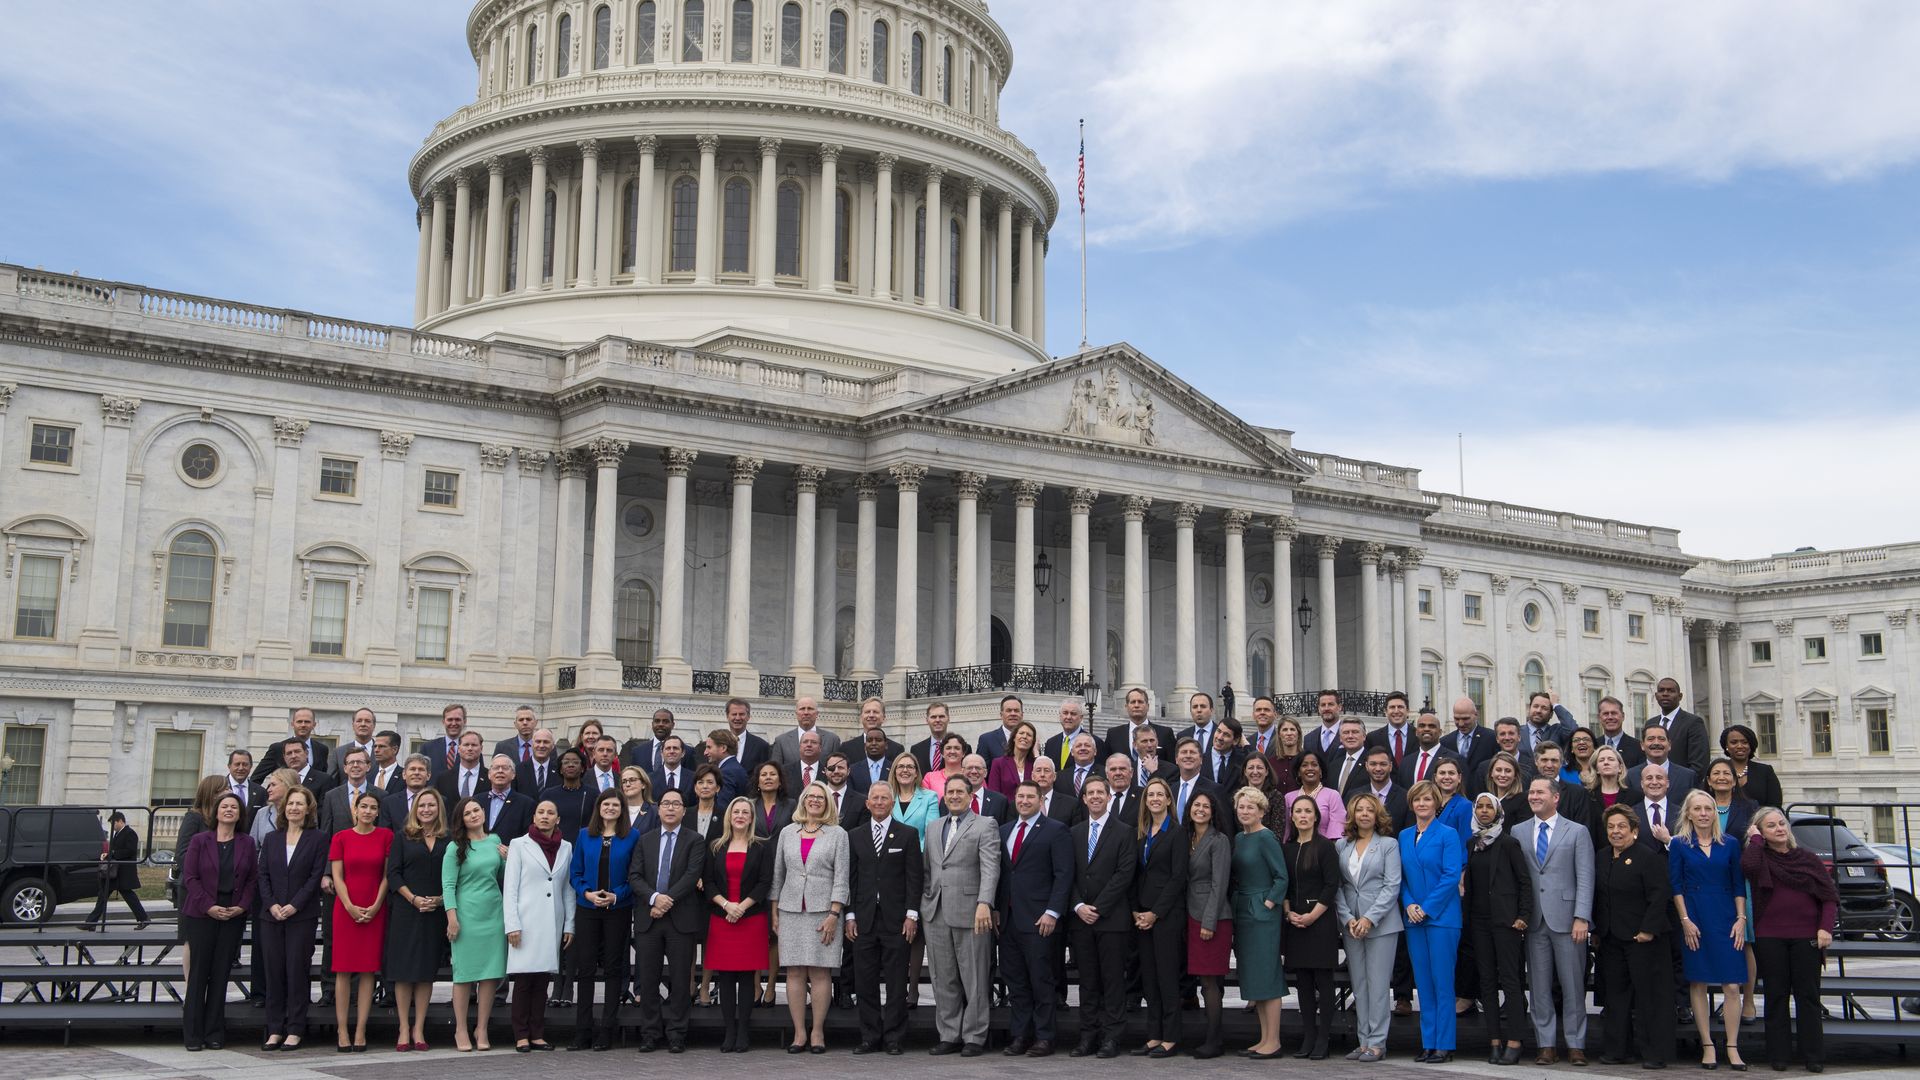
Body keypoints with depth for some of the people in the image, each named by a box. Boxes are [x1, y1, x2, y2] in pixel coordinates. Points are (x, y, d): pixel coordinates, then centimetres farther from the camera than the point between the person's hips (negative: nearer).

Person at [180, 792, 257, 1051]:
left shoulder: (247, 844, 9)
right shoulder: (199, 841, 3)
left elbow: (253, 879, 8)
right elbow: (189, 877, -2)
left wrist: (242, 906, -7)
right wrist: (209, 906, -12)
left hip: (234, 916, 2)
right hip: (201, 915, -2)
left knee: (221, 974, 3)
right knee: (198, 972, -1)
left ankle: (214, 1033, 8)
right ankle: (193, 1033, 5)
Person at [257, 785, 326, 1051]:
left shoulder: (317, 839, 1)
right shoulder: (272, 839, 13)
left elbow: (316, 876, -5)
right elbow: (263, 875, 8)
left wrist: (294, 905, -13)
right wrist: (271, 904, -7)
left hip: (302, 916, -4)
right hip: (271, 915, 4)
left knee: (297, 970, -4)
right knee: (274, 971, 4)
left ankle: (295, 1030, 1)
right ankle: (275, 1030, 10)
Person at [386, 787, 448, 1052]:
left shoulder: (448, 841, 8)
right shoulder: (403, 837, 5)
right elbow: (393, 873, -1)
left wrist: (440, 899, -9)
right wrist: (414, 898, -12)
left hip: (436, 912, 1)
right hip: (406, 911, -1)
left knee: (426, 970, 4)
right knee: (403, 970, -2)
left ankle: (418, 1030, 9)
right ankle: (404, 1029, 3)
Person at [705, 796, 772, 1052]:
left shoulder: (762, 847, 5)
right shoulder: (716, 848, 11)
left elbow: (765, 882, -2)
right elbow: (709, 882, 6)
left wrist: (742, 906, -11)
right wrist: (726, 904, -10)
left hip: (752, 918, -2)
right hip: (721, 918, 2)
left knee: (747, 976, -1)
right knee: (724, 976, 1)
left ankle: (743, 1032, 2)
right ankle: (729, 1031, 6)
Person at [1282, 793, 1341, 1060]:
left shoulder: (1325, 846, -4)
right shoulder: (1286, 848, 11)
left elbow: (1332, 886, -9)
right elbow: (1283, 885, 13)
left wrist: (1312, 915, -13)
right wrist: (1289, 912, -2)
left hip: (1321, 920, -5)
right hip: (1295, 922, 5)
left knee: (1322, 979, -3)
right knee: (1303, 981, 6)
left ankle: (1323, 1039, 1)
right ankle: (1308, 1037, 12)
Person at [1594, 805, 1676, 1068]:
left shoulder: (1647, 857, -10)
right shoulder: (1603, 858, 12)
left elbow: (1660, 896, -14)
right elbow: (1597, 896, 18)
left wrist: (1648, 930, -18)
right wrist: (1596, 929, 14)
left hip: (1642, 938, -7)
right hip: (1611, 938, 7)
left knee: (1648, 995, -2)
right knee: (1615, 995, 11)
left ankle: (1655, 1054, 4)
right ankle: (1614, 1051, 17)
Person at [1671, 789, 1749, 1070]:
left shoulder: (1730, 844, 8)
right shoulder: (1679, 844, 3)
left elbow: (1739, 885, 8)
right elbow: (1676, 886, 1)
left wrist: (1741, 919, -2)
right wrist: (1685, 920, -7)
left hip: (1726, 918, 1)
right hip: (1694, 918, -1)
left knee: (1732, 985, -4)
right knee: (1698, 984, 1)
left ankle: (1732, 1048, 1)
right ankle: (1707, 1046, 8)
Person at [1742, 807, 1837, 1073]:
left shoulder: (1808, 859, 6)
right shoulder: (1760, 858, 3)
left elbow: (1830, 896, 5)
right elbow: (1747, 865, -23)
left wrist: (1826, 927, -8)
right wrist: (1755, 839, -7)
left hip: (1806, 936, 1)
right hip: (1770, 938, -1)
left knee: (1808, 995, 2)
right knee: (1776, 996, 5)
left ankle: (1813, 1056, 8)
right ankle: (1779, 1055, 11)